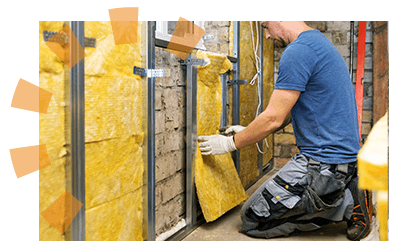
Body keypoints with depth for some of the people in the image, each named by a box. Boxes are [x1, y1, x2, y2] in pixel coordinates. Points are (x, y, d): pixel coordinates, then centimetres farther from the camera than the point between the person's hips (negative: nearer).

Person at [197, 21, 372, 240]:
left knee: (252, 220, -1)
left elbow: (274, 118, -18)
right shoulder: (319, 43, 16)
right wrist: (246, 132, 18)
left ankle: (349, 203, -2)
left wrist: (229, 143, -5)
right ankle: (349, 196, 9)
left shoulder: (297, 51, -17)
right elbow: (289, 114, 20)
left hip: (324, 163, -10)